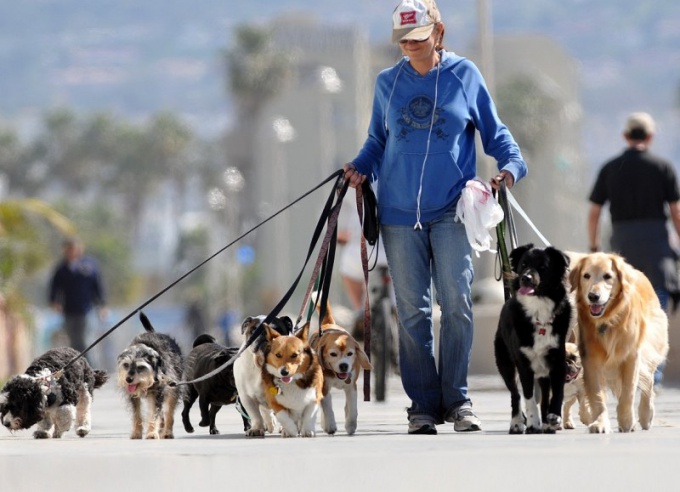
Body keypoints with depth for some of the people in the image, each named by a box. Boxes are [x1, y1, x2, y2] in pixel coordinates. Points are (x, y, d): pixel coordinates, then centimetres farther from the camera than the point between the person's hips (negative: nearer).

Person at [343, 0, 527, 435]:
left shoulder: (465, 75, 5)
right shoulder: (388, 83, 11)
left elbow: (495, 132, 9)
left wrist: (511, 165, -8)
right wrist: (360, 168, 1)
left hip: (452, 211, -2)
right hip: (399, 213, 2)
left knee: (457, 302, -10)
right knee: (412, 310, 1)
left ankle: (457, 399, -2)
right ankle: (423, 404, 6)